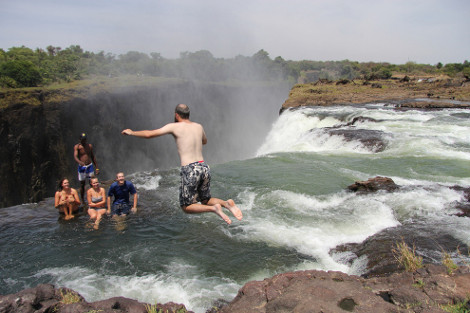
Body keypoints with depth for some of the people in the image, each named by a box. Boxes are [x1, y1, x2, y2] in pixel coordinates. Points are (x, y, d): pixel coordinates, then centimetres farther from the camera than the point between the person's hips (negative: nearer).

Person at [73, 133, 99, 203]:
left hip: (90, 166, 3)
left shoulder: (90, 146, 6)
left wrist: (97, 168, 13)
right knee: (82, 184, 5)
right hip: (82, 167, -2)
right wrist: (80, 162, -40)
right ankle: (82, 200, 17)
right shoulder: (77, 147, -5)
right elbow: (75, 156, -19)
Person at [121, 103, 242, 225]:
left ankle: (214, 208, -16)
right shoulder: (199, 126, 15)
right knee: (206, 201, 22)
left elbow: (149, 134, 2)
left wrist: (131, 132, 19)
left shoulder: (174, 126, 0)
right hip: (204, 168, 5)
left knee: (186, 207, 8)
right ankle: (226, 203, -7)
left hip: (189, 170, -5)